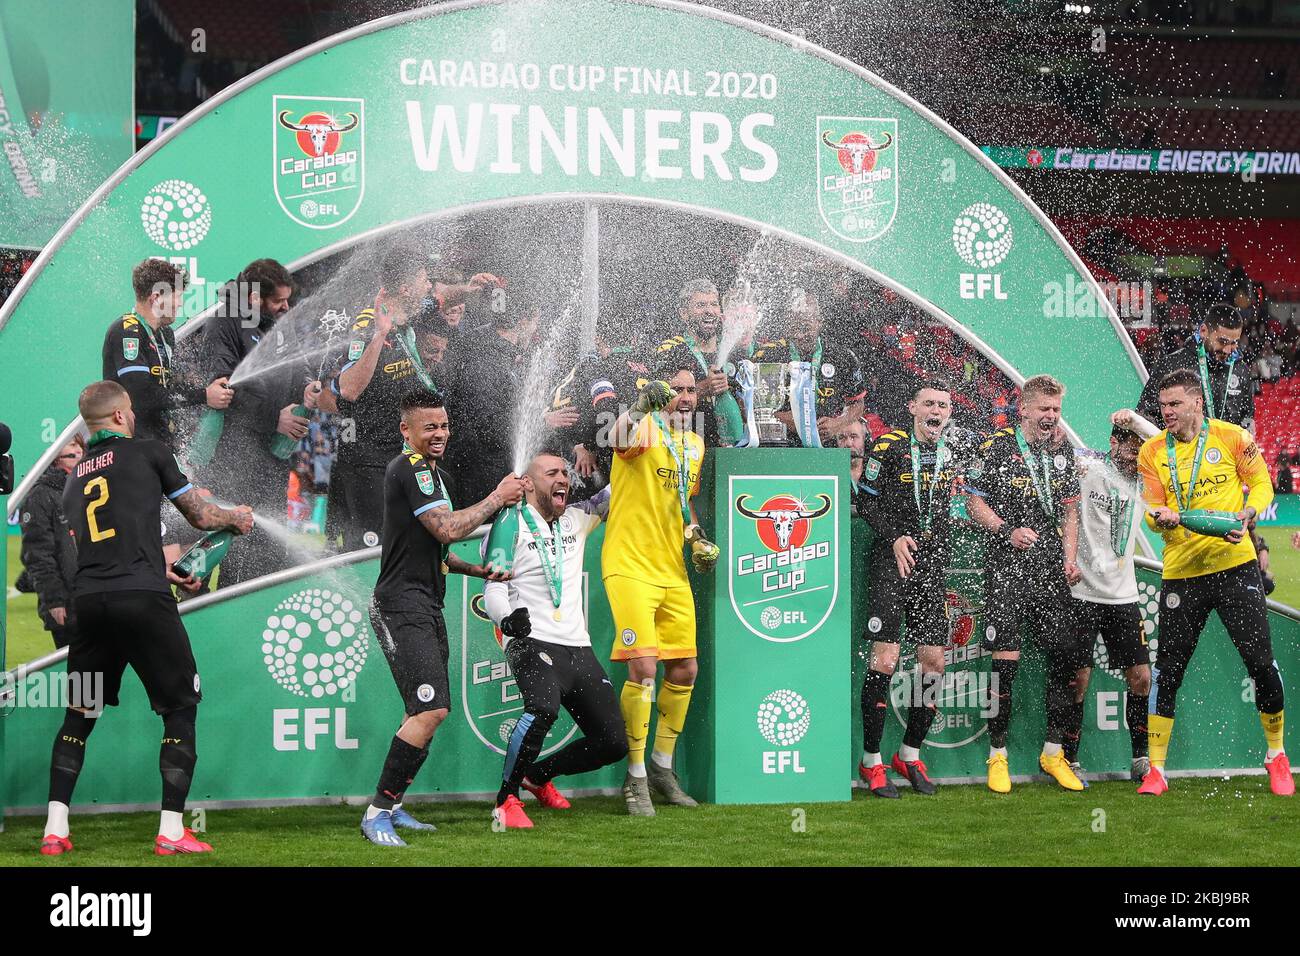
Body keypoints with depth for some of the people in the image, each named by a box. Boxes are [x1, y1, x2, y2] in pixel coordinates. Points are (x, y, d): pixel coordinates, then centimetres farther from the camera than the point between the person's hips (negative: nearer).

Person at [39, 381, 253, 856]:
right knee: (181, 707, 7)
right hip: (142, 599, -5)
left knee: (79, 713, 16)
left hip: (88, 599, 5)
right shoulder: (147, 452, 6)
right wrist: (237, 517, 34)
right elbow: (200, 515, 14)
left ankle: (55, 829, 8)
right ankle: (171, 831, 0)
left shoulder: (75, 477, 21)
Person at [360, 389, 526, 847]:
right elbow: (447, 530, -21)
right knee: (432, 709, -20)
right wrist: (498, 497, -11)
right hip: (402, 606, -11)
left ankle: (391, 807, 19)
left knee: (426, 712, 11)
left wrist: (476, 569, 16)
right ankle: (377, 812, -15)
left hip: (427, 609, 11)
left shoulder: (437, 474, 20)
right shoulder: (409, 469, -12)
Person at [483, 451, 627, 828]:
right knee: (544, 708, -38)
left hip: (579, 648, 7)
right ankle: (507, 799, -21)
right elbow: (494, 586, -8)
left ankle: (539, 775, 28)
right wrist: (507, 618, -28)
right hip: (533, 643, -7)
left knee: (613, 743, 4)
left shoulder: (576, 520, 18)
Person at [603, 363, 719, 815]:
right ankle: (636, 779, -4)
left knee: (685, 670, 10)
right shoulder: (643, 428, -8)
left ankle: (662, 768, 26)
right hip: (630, 565, -8)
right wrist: (642, 405, -47)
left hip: (672, 570, 8)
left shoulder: (694, 444, 15)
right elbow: (621, 440, -34)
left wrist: (697, 539, 12)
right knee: (643, 667, -15)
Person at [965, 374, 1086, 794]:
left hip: (1051, 570, 5)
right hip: (1007, 568, -5)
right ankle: (997, 756, 2)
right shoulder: (997, 448, -3)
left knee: (1065, 655, 1)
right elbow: (974, 502, 0)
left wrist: (1071, 558, 8)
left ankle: (1054, 752, 13)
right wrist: (1008, 531, -14)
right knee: (1005, 660, -8)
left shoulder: (1063, 452, 13)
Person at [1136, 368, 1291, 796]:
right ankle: (1156, 770, 5)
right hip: (1181, 571, 1)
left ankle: (1276, 757, 17)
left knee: (1260, 660, -3)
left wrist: (1245, 515, -15)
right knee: (1168, 668, -2)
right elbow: (1152, 508, 4)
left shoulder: (1232, 437, 0)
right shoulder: (1152, 451, 5)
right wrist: (1162, 518, -20)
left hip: (1234, 563, -1)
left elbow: (1261, 484, 5)